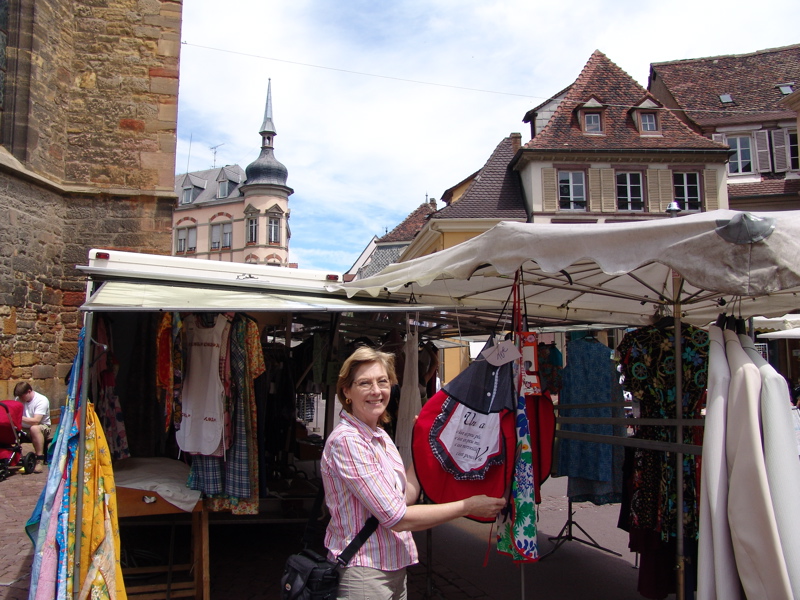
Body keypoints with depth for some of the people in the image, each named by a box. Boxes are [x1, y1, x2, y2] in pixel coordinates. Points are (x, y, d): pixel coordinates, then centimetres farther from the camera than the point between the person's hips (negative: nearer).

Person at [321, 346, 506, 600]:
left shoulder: (381, 436, 6)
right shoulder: (346, 441, -21)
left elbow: (404, 498, 0)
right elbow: (396, 517, -22)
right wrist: (468, 506, -16)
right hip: (363, 577, -7)